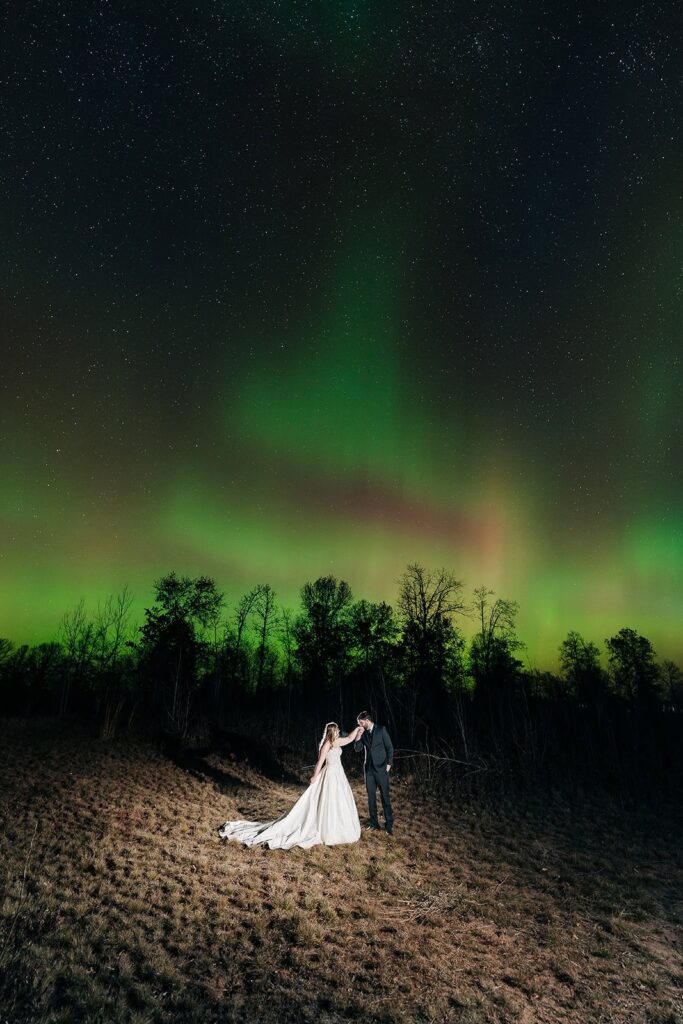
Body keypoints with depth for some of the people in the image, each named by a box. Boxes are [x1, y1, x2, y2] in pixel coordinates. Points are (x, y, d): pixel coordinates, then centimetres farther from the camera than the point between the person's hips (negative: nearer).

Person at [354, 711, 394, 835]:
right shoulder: (363, 733, 5)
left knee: (385, 795, -1)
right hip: (368, 768, 4)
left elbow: (389, 747, -5)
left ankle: (389, 824, 7)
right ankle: (374, 822, 18)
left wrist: (389, 763, -10)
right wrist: (359, 736, -11)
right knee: (371, 796, 8)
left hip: (381, 767, -4)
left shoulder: (381, 729, -7)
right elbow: (357, 749, 4)